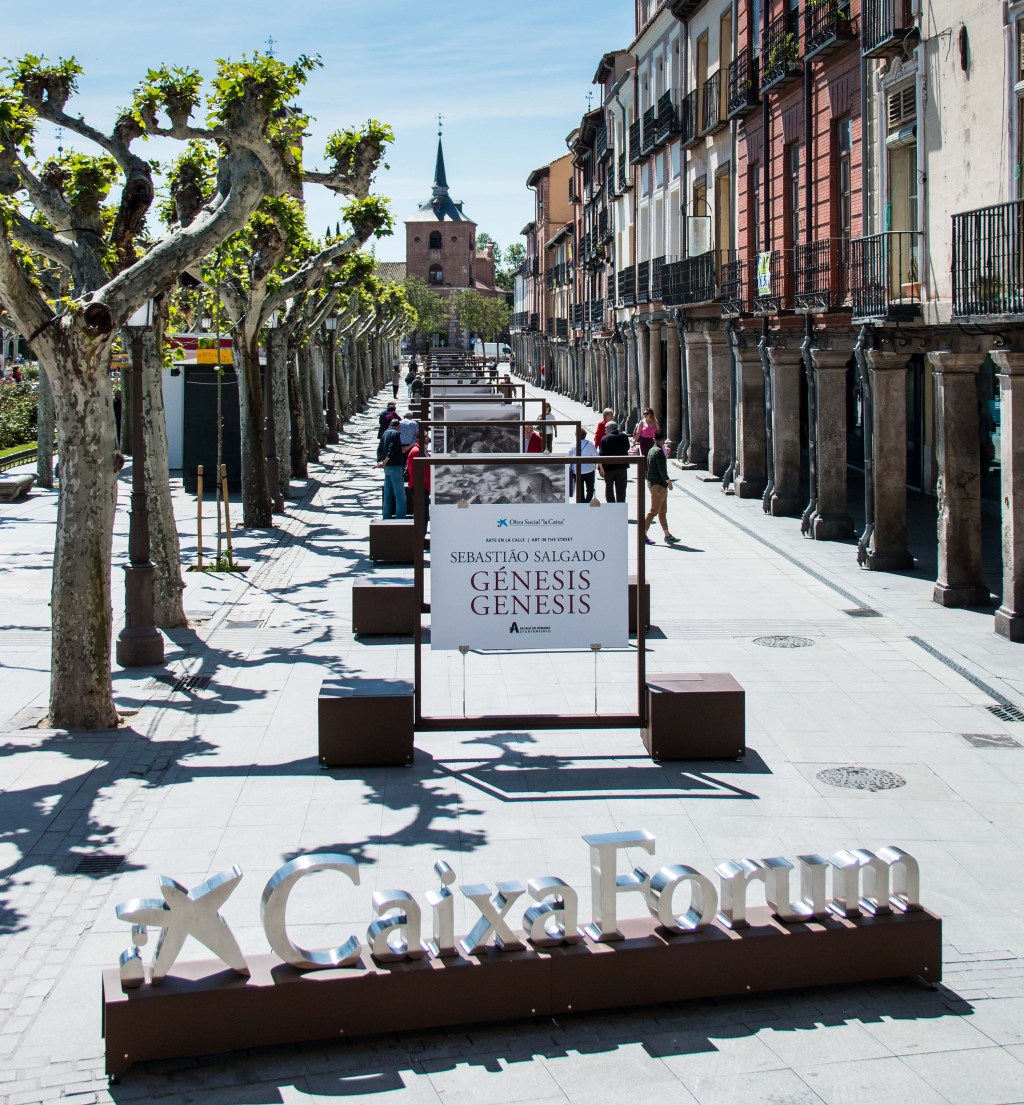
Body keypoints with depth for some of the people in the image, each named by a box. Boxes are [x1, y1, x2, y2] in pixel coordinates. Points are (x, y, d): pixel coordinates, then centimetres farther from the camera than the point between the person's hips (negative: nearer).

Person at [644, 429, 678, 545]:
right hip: (658, 485, -10)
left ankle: (667, 535, 17)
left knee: (663, 511, 13)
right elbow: (662, 470, -20)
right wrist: (668, 481, -9)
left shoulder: (651, 450, 12)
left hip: (652, 483, 10)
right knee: (654, 511, -5)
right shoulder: (659, 451, -16)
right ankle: (643, 534, -4)